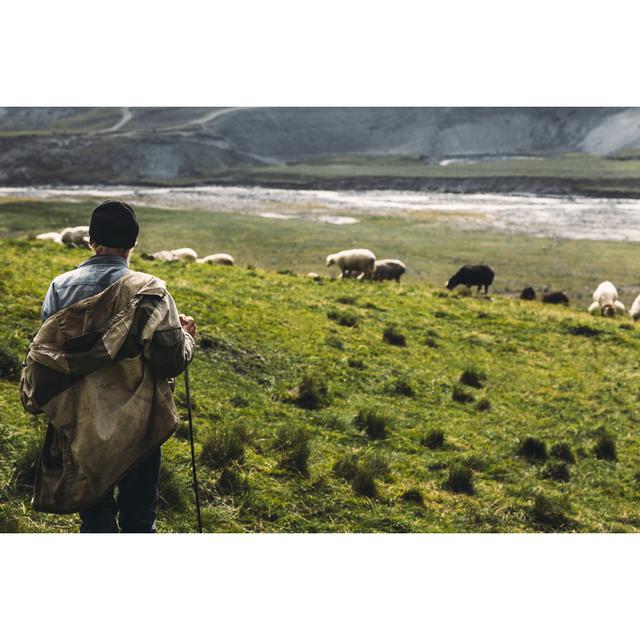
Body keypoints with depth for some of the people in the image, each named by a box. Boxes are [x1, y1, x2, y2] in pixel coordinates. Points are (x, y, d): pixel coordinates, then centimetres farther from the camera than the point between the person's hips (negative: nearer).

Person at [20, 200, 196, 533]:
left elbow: (43, 352, 3)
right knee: (138, 517, 15)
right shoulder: (148, 290, -14)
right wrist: (187, 335, 4)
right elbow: (171, 360, -16)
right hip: (138, 427, -2)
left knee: (95, 516, 15)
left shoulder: (60, 288, -3)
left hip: (80, 428, 2)